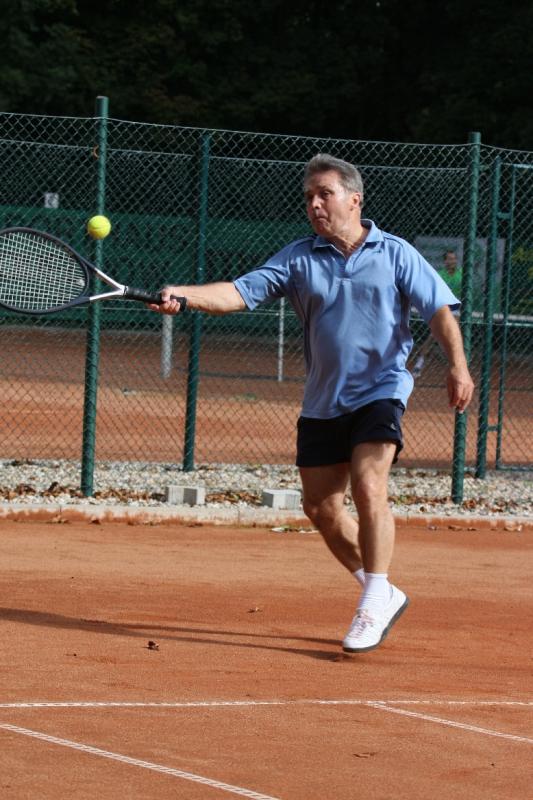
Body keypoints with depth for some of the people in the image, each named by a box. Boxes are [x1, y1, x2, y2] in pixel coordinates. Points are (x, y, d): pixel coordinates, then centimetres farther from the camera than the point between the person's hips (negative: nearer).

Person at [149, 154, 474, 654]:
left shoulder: (395, 254, 0)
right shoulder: (298, 259, 4)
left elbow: (439, 311, -2)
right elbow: (241, 293, -7)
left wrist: (458, 366, -17)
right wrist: (184, 295, -23)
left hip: (380, 392, -4)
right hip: (322, 401, 4)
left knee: (368, 489, -22)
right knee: (320, 507, 5)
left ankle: (374, 605, -14)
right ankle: (382, 594, 23)